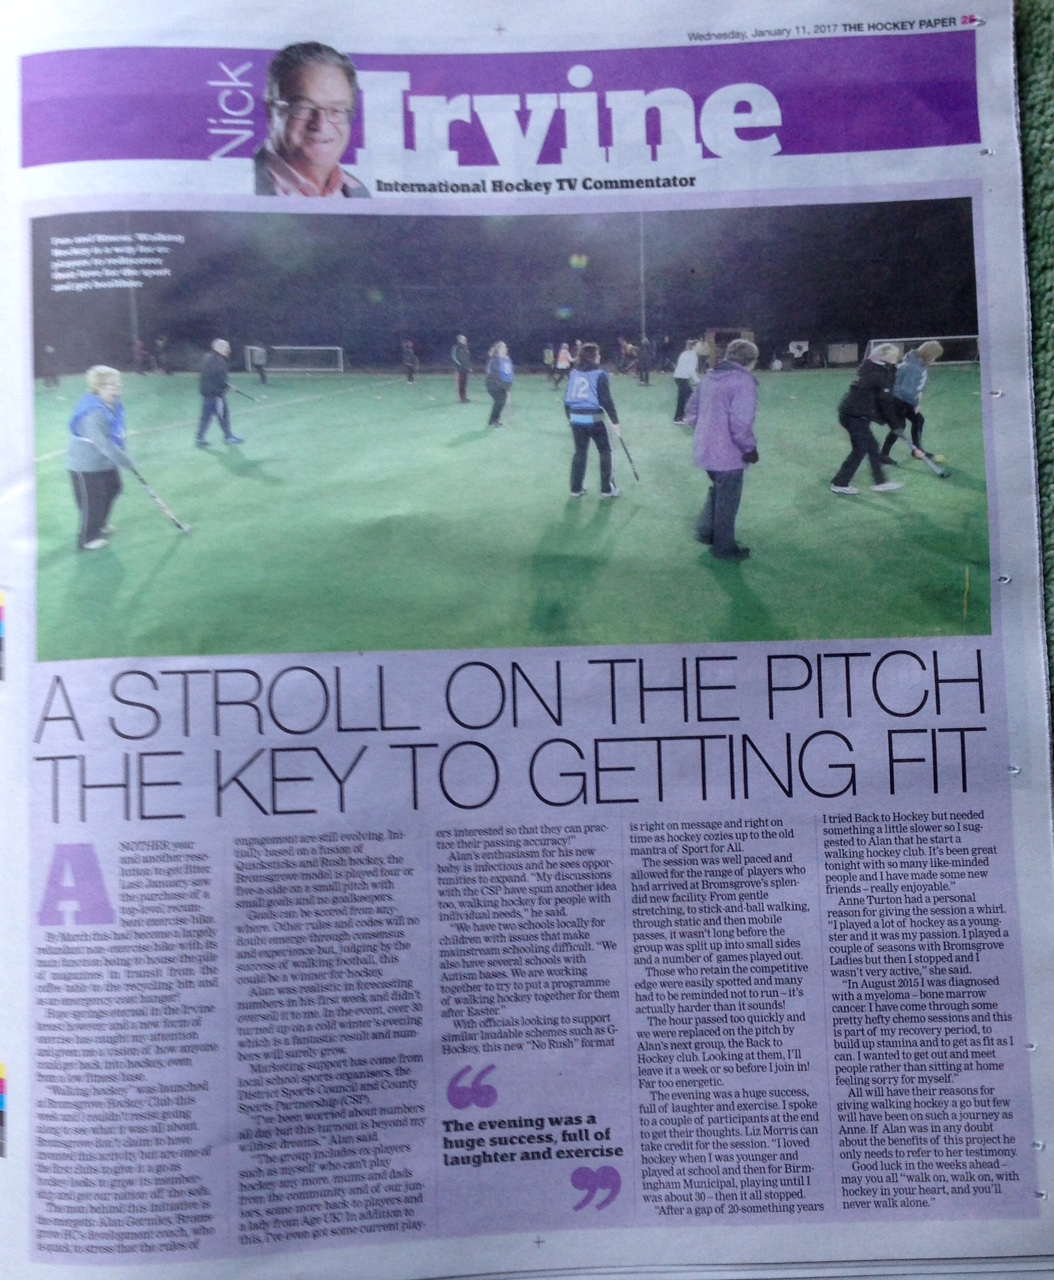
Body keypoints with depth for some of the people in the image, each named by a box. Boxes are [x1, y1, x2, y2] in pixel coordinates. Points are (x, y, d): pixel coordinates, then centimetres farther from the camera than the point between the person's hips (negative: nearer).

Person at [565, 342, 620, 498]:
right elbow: (606, 400, -12)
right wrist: (615, 420, -5)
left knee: (579, 452, 15)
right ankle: (607, 489, 12)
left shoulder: (574, 373, 6)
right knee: (605, 451, 10)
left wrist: (569, 416, 23)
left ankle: (576, 489, 16)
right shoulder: (599, 374, -10)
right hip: (594, 418, -5)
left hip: (576, 418, 5)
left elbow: (567, 398, 10)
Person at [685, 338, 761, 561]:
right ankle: (724, 548, 20)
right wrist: (750, 448, -14)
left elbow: (691, 409, 16)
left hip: (705, 449, 8)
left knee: (718, 491, 28)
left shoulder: (711, 377, 7)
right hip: (728, 453, -8)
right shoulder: (743, 381, -19)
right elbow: (741, 423, -27)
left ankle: (705, 530, 33)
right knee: (727, 501, 8)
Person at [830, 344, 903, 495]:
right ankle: (839, 484, 8)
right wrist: (895, 424, -2)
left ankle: (880, 482, 21)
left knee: (871, 446, 14)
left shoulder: (870, 368, 14)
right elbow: (885, 402, -10)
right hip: (856, 416, -9)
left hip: (850, 412, 9)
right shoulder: (882, 374, -12)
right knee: (860, 450, 1)